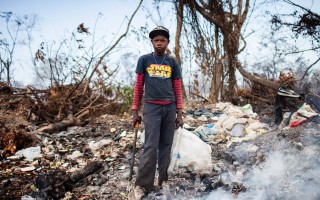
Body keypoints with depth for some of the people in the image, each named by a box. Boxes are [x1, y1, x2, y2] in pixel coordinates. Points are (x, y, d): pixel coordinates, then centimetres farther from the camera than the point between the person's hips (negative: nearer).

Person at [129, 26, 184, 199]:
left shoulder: (172, 63, 9)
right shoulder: (144, 60, 4)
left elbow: (177, 88, 9)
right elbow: (138, 86, 5)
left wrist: (179, 113, 4)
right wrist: (135, 111, 1)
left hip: (170, 107, 3)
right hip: (151, 107, -3)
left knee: (166, 145, 7)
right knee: (151, 146, -9)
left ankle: (164, 181, 17)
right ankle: (142, 185, -1)